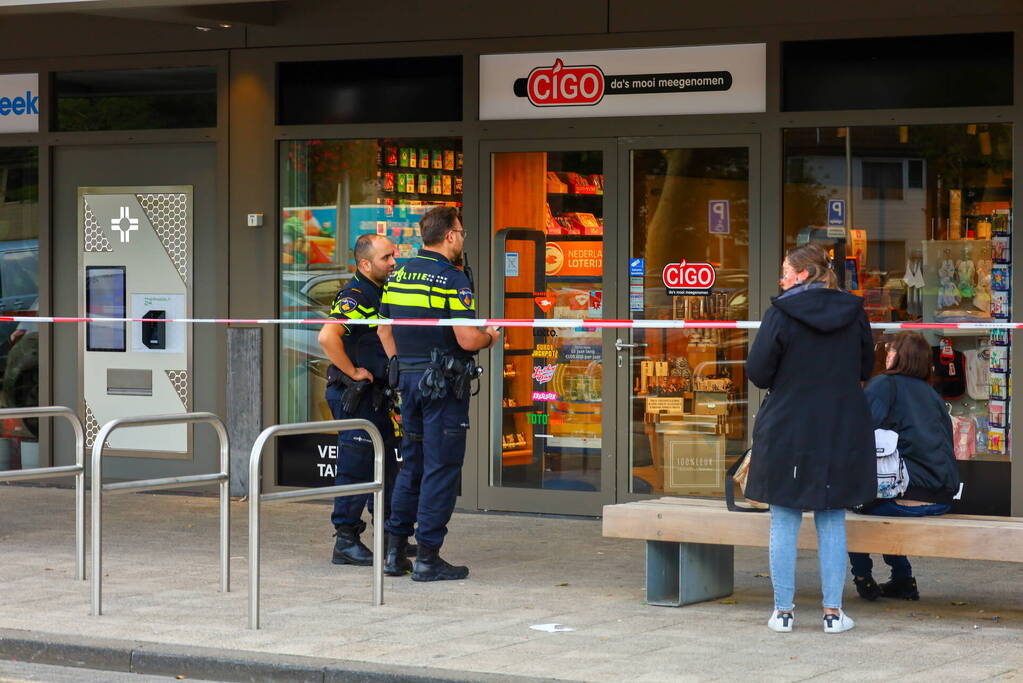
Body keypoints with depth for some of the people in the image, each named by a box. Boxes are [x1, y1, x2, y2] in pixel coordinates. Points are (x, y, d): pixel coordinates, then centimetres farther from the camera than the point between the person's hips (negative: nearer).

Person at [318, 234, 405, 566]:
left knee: (386, 464, 16)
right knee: (356, 467, -6)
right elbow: (327, 337, -33)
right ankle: (346, 542, -1)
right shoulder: (354, 296, -18)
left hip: (376, 396, 10)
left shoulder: (381, 293, 13)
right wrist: (353, 371, -23)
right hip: (354, 396, -10)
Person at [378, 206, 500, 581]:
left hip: (409, 378, 7)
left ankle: (395, 552, 16)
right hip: (444, 382, -7)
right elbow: (467, 340, -19)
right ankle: (428, 558, -1)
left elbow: (384, 330, 16)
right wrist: (489, 337, 1)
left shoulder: (399, 275, 9)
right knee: (441, 468, -2)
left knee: (411, 464, 15)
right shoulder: (452, 278, -14)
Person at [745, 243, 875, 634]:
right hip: (842, 432, 3)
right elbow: (865, 368, 12)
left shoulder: (781, 313, -11)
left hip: (787, 431, -3)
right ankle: (833, 612, 8)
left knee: (784, 523, 5)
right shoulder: (853, 313, 2)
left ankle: (783, 610, 8)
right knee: (832, 523, 9)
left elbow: (757, 371, -8)